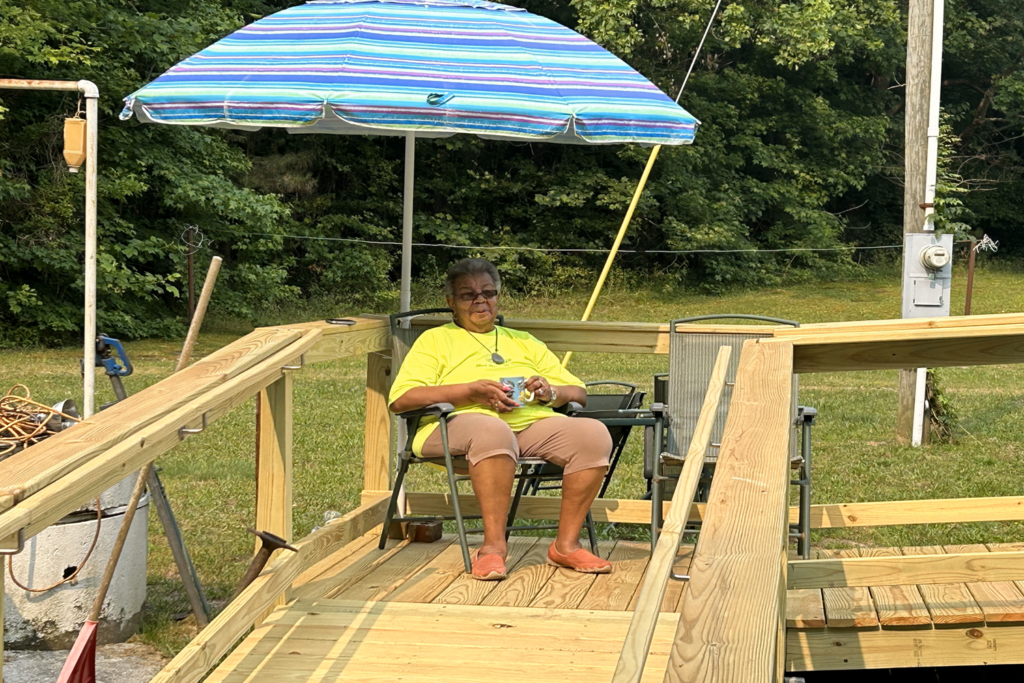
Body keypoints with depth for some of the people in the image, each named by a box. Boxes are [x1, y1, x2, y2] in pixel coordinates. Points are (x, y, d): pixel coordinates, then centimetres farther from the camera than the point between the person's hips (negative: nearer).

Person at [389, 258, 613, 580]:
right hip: (460, 422, -4)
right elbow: (401, 399, 3)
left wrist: (550, 392, 1)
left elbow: (578, 392, 27)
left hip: (533, 421, 4)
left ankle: (566, 544, -18)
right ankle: (494, 545, -35)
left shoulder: (524, 342, 34)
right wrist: (471, 391, -7)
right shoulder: (436, 339, 21)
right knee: (492, 432, -41)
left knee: (594, 434, -25)